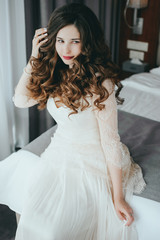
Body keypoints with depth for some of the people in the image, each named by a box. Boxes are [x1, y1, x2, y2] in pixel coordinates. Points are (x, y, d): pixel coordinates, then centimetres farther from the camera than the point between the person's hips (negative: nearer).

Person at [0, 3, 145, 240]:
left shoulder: (99, 82, -22)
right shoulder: (54, 72, 0)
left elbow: (110, 140, -20)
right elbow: (21, 100, 0)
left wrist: (118, 196, -18)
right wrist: (35, 56, -9)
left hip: (92, 164, -7)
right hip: (60, 153, 7)